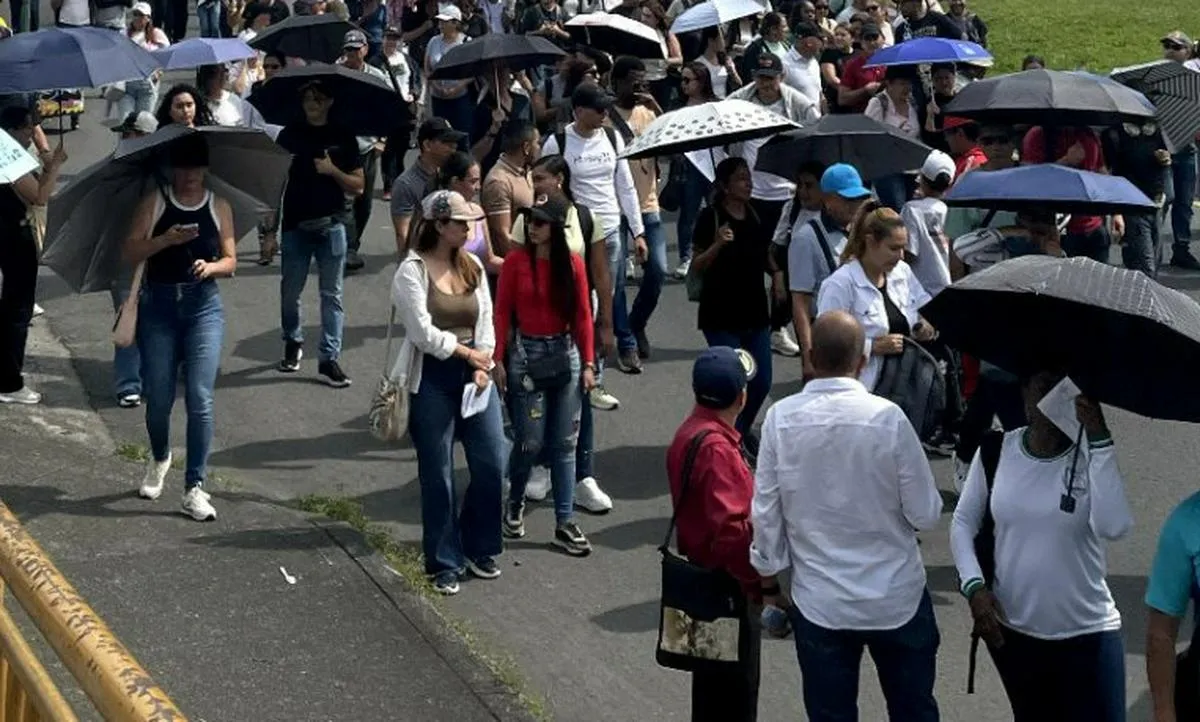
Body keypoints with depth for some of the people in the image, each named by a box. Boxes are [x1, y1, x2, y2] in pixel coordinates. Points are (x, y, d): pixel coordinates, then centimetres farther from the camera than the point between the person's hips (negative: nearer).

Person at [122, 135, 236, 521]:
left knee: (200, 399, -10)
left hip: (204, 307, 0)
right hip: (159, 306, 0)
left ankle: (195, 487, -4)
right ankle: (159, 459, 38)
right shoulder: (154, 202, 0)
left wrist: (211, 266, -15)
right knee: (158, 398, 6)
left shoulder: (219, 206, 5)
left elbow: (231, 261, 6)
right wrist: (166, 239, -22)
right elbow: (130, 253, -8)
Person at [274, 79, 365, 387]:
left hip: (331, 225, -1)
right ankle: (293, 342, 32)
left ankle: (329, 357, 2)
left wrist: (333, 171, -12)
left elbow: (357, 185, 4)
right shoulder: (289, 136, 6)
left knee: (331, 294, 0)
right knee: (290, 292, 9)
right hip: (295, 224, 1)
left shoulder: (343, 138, 5)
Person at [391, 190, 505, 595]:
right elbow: (423, 332, -16)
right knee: (437, 475, 2)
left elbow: (486, 320, 5)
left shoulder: (473, 266, 8)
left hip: (474, 373, 5)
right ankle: (445, 563, 14)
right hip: (431, 379, -5)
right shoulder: (412, 270, -10)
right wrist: (468, 352, -8)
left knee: (492, 463, 2)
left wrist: (481, 368, -8)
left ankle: (478, 547, 22)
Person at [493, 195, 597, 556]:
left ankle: (565, 524, 11)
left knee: (564, 444, 5)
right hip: (527, 355, -2)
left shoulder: (573, 264, -1)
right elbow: (502, 311, -4)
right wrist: (498, 360, -6)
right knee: (530, 442, 0)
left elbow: (583, 315, 3)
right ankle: (515, 505, 27)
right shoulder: (516, 260, -7)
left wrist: (588, 363, 3)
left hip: (565, 354, 2)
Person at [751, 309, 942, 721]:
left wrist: (769, 582, 10)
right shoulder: (887, 417, -16)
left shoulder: (781, 419, -12)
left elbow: (765, 513, -4)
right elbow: (925, 514, -10)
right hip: (896, 599, -1)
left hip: (819, 604, 1)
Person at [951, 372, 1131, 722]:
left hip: (1087, 634, -3)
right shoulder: (997, 451, -5)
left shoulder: (1091, 456, -12)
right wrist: (974, 585, -9)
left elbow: (1114, 526, -28)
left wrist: (1099, 437, -28)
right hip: (1011, 628, 3)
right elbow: (963, 522, 6)